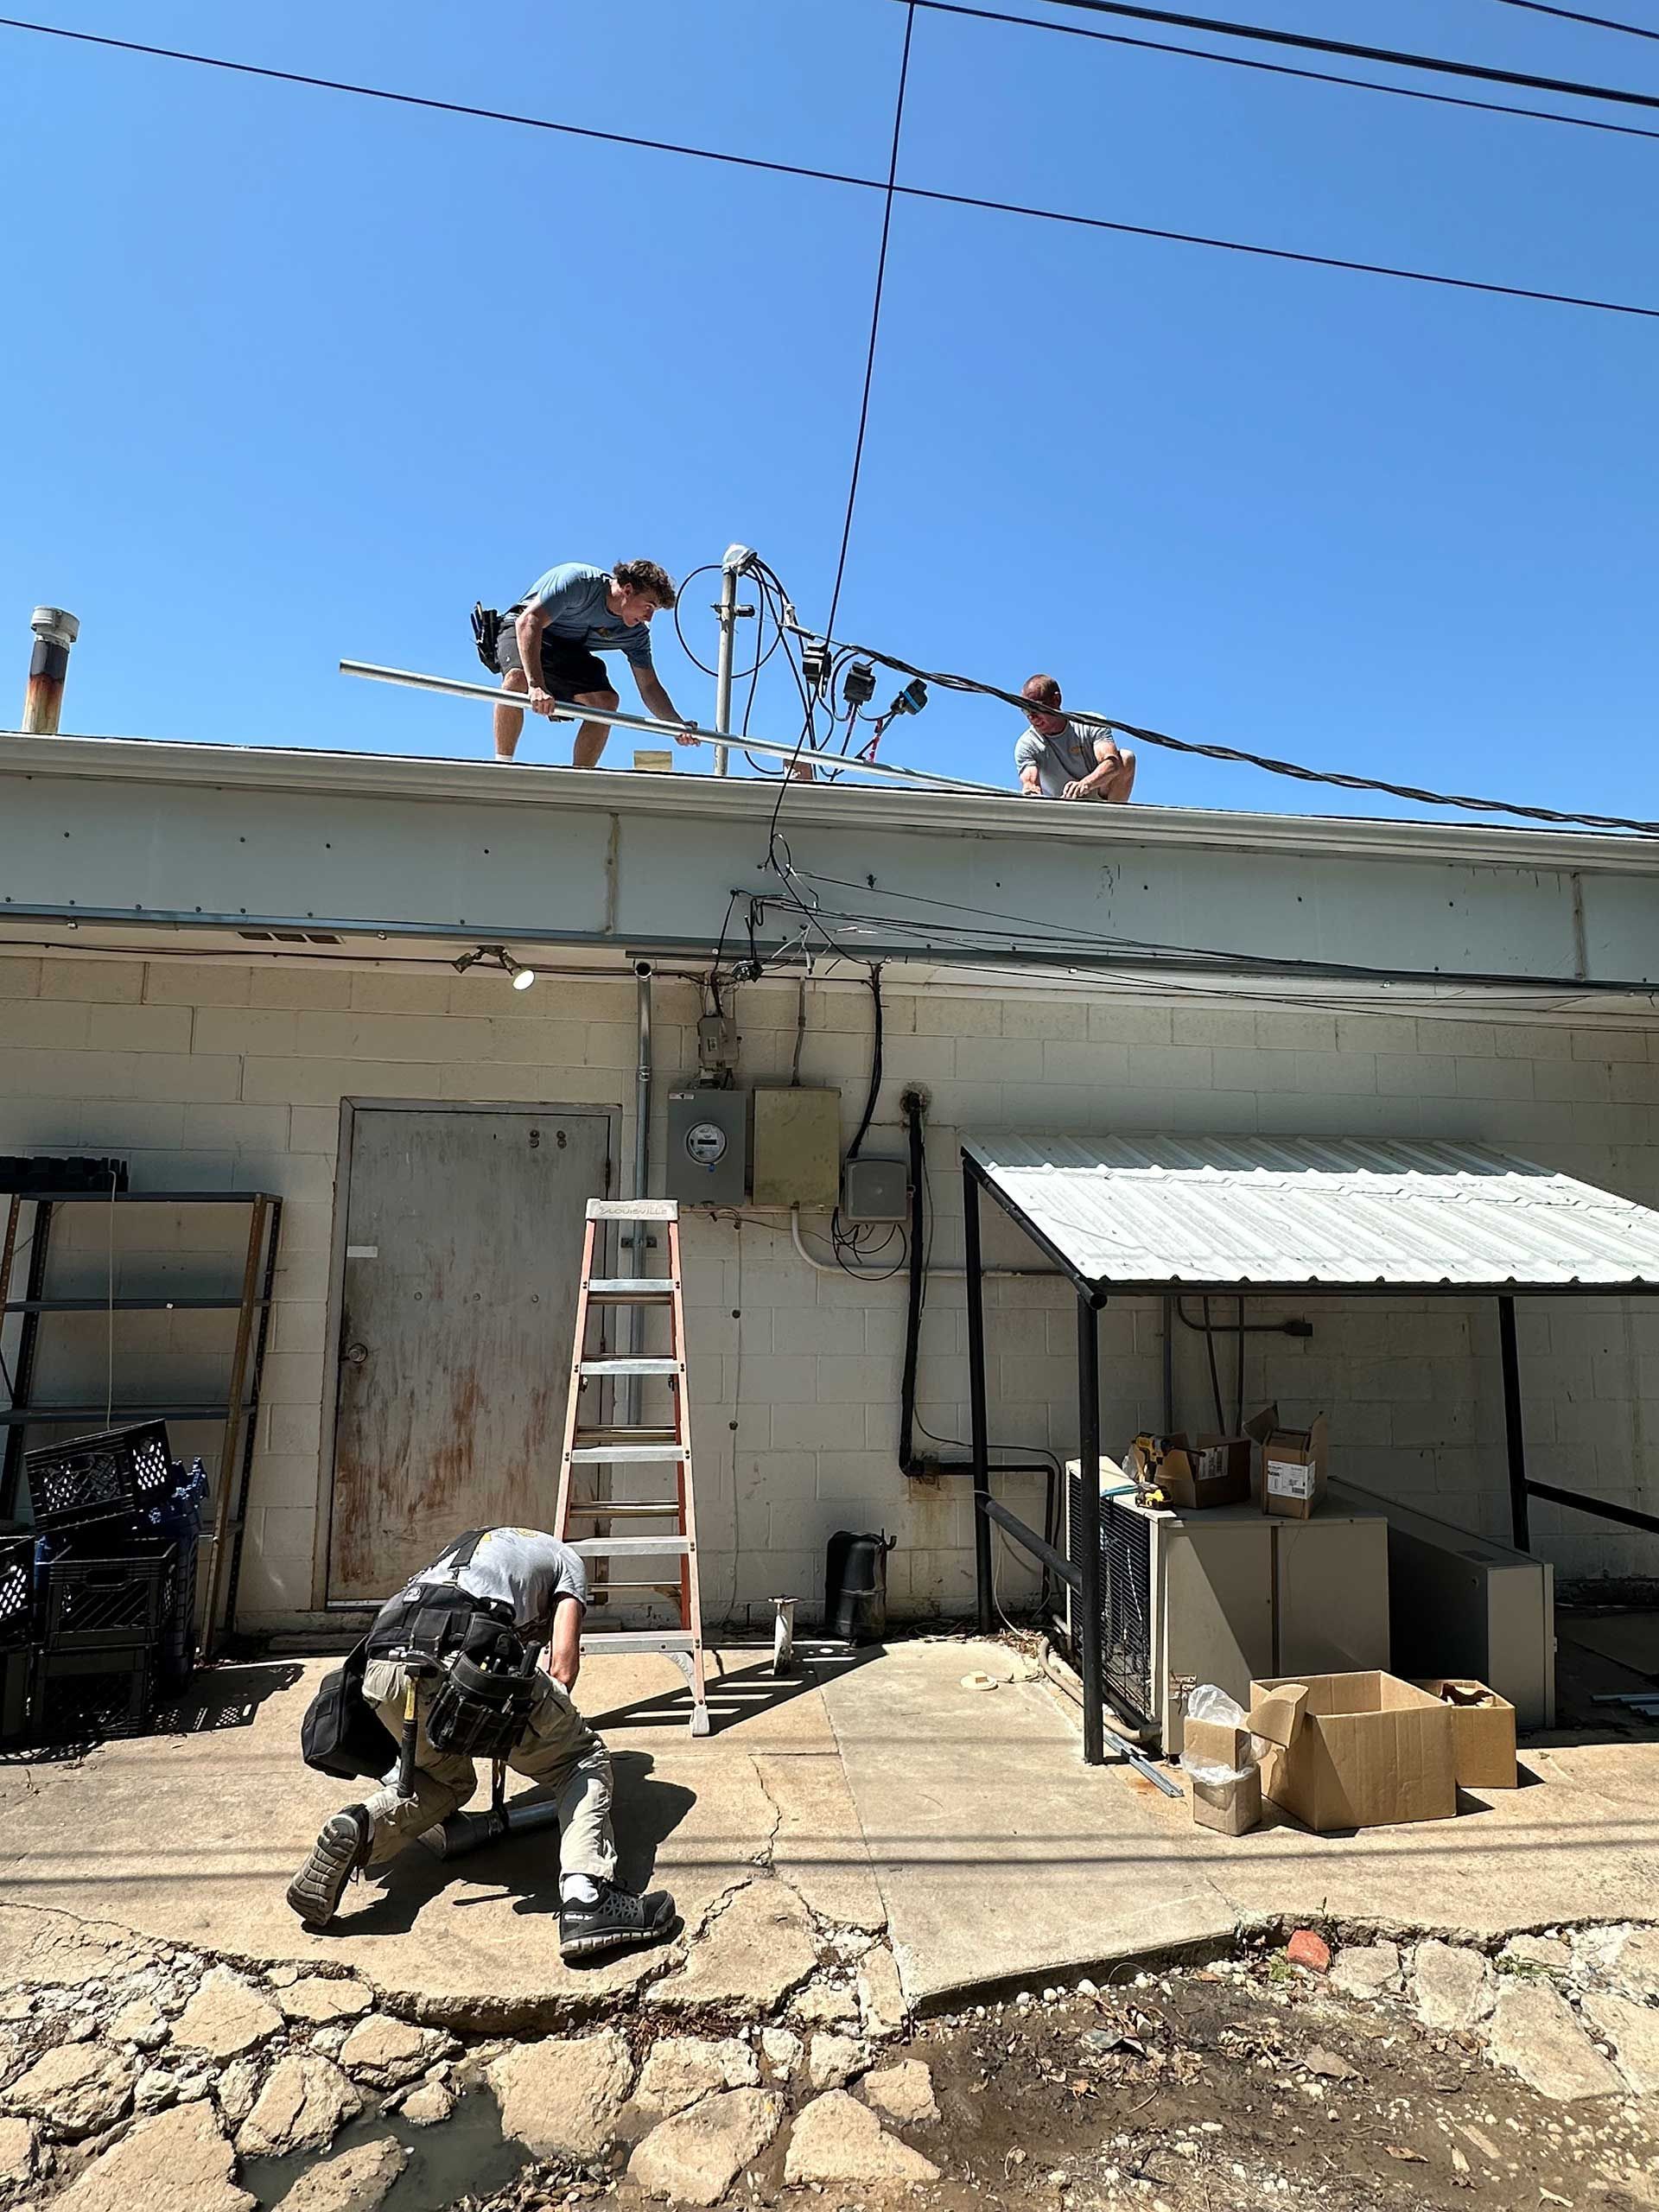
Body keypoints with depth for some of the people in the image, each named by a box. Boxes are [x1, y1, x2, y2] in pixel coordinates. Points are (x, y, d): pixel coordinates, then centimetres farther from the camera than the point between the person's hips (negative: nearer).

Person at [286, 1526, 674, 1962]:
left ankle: (358, 1828, 6)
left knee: (449, 1780, 33)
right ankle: (585, 1898, -6)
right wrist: (541, 1729, 33)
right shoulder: (566, 1558, 29)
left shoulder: (465, 1543, 43)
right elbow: (563, 1665, 15)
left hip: (385, 1667, 5)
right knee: (585, 1763, 15)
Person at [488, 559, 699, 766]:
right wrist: (536, 685, -53)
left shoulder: (636, 632, -11)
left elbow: (649, 687, -8)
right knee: (518, 676, -38)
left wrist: (678, 725, -27)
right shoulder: (578, 581, -31)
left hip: (570, 651, 6)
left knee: (607, 701, -18)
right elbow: (528, 621, -40)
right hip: (522, 632, -5)